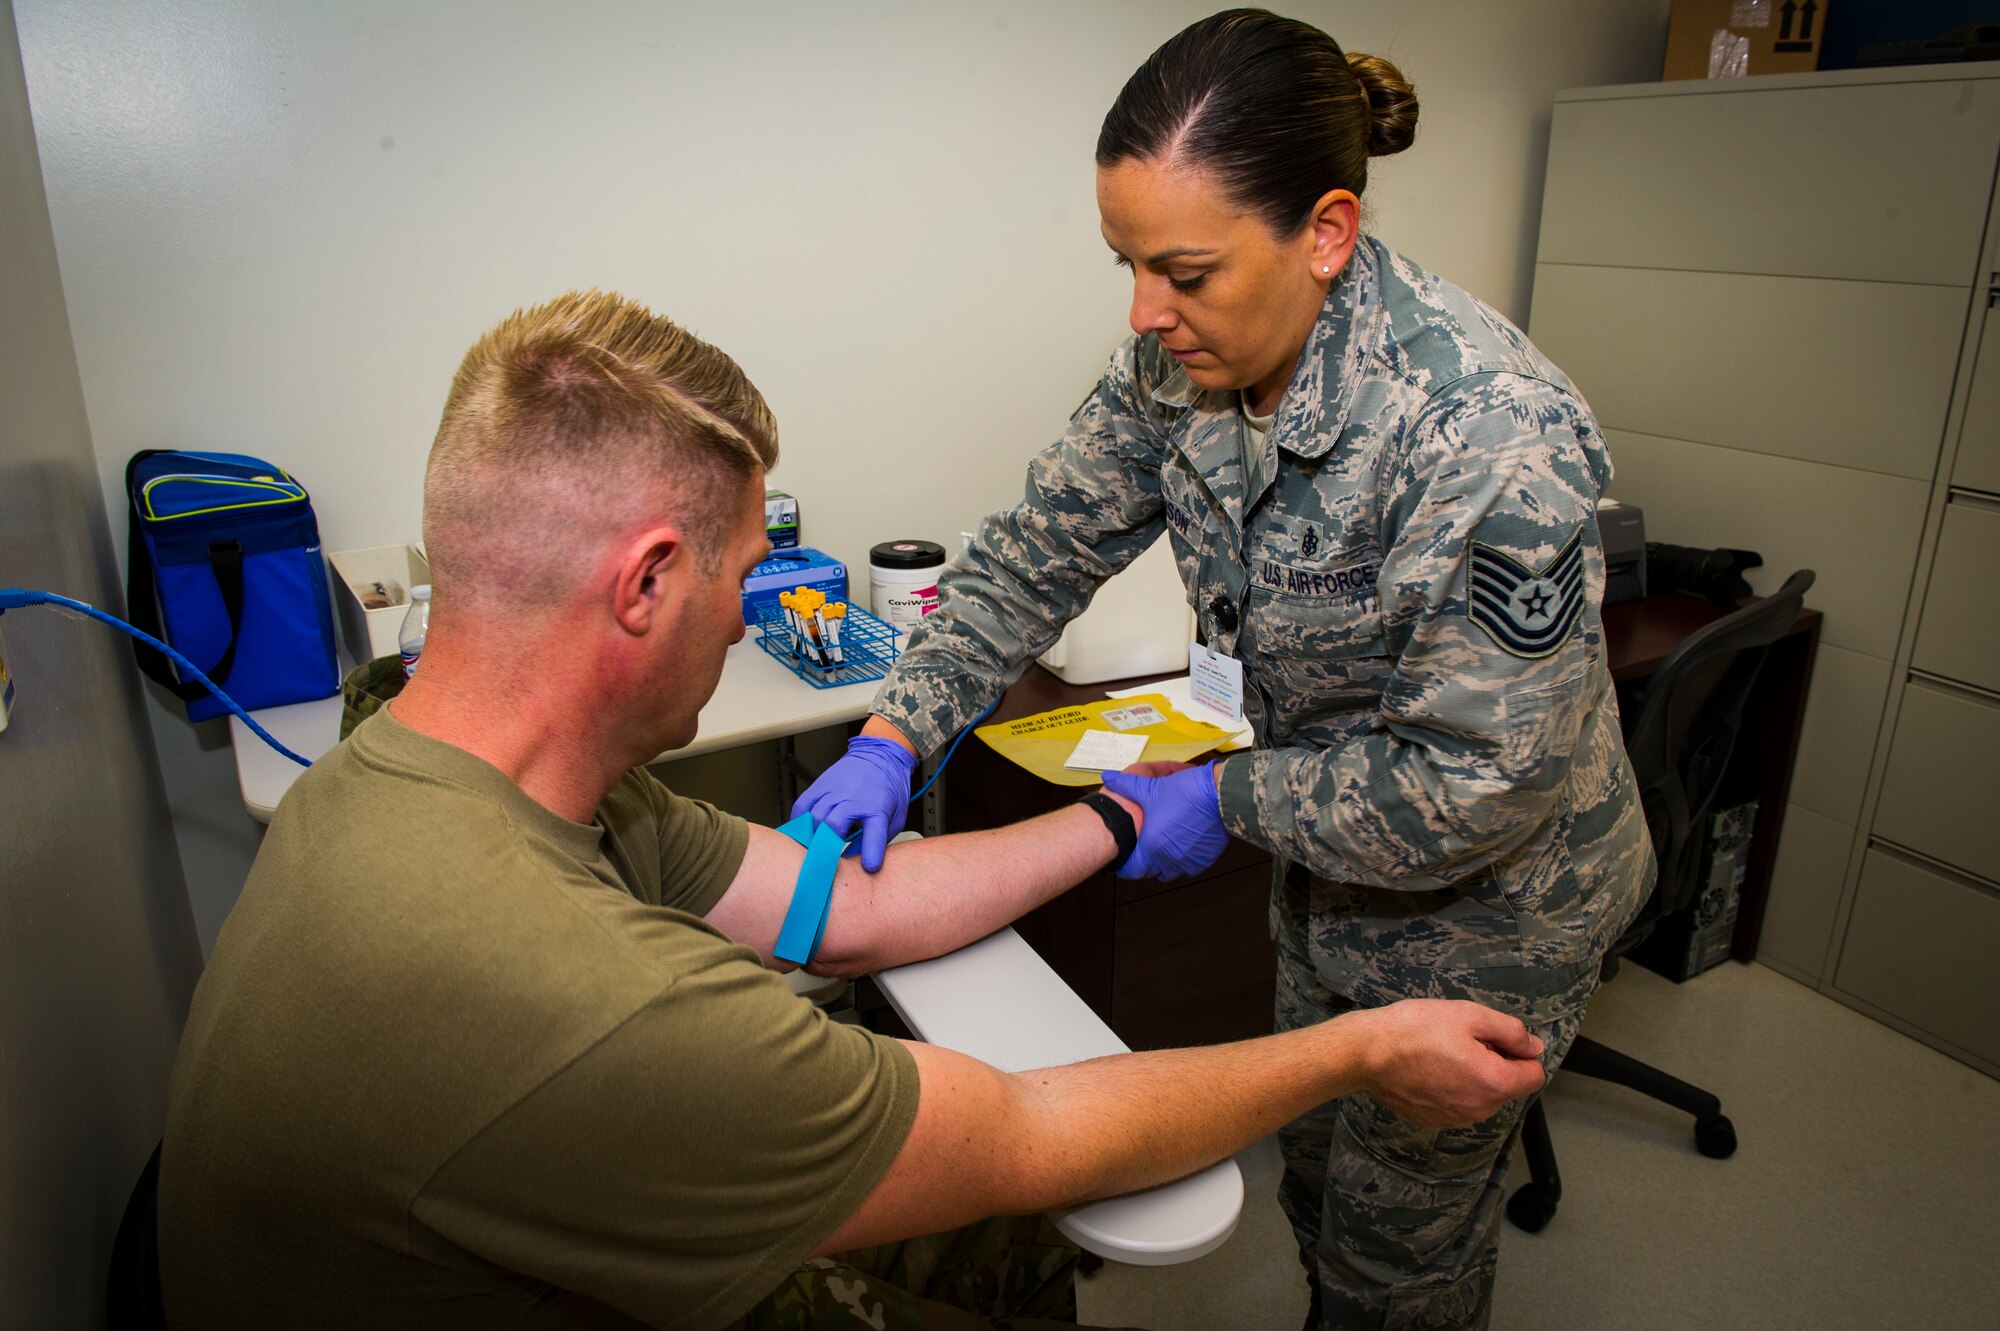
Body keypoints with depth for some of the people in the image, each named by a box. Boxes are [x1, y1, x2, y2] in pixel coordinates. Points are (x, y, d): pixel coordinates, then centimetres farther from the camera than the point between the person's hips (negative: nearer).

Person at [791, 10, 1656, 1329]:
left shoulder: (1494, 437, -35)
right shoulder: (1182, 363, -13)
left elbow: (1479, 787, -31)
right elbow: (1042, 548, -5)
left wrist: (1230, 800, -22)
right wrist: (895, 736, -14)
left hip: (1481, 902, -6)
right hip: (1331, 866, 7)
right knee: (1317, 1175, 29)